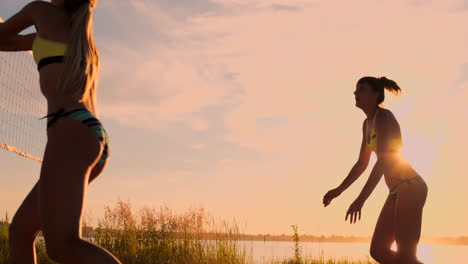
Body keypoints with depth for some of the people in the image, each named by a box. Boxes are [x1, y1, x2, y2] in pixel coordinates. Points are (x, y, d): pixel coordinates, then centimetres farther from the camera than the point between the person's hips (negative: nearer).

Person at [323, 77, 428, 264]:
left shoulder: (383, 116, -12)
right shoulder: (368, 124, 15)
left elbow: (384, 159, -23)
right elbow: (362, 164, 24)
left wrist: (361, 198, -30)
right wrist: (339, 190, 24)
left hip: (410, 186, -9)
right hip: (399, 190, 9)